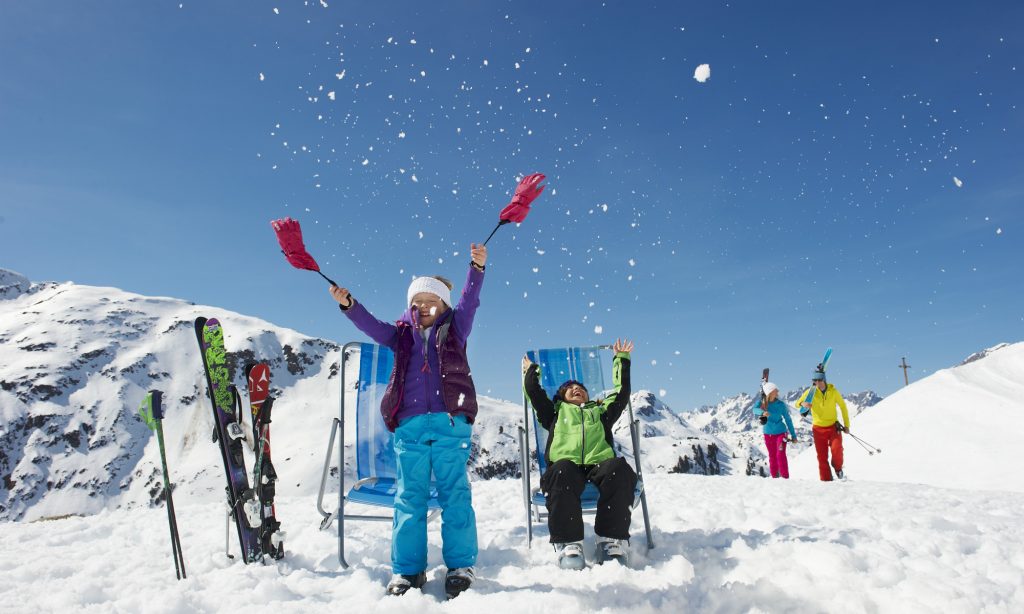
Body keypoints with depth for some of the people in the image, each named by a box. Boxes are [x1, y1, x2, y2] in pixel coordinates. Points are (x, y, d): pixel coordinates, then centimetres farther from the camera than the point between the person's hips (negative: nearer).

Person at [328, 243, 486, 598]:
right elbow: (370, 324, 5)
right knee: (409, 497, 5)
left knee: (454, 494, 0)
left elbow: (469, 301, 0)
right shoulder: (401, 335, 17)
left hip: (451, 423, -2)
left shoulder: (455, 329, 13)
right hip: (409, 425, 2)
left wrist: (477, 268, -15)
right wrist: (347, 303, -12)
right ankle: (407, 570, 14)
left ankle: (461, 566, 9)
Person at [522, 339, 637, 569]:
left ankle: (613, 540, -33)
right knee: (562, 471, -39)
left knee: (619, 469, -35)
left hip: (600, 464, 1)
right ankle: (568, 543, -38)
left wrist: (621, 360, 42)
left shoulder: (601, 412, 38)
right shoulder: (556, 411, 35)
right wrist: (531, 368, 47)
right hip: (566, 466, -1)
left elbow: (622, 392, 35)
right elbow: (533, 391, 30)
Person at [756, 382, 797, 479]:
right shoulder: (761, 403, -7)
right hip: (768, 434, 2)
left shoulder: (781, 405, -9)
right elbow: (755, 409, -27)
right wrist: (762, 412, -49)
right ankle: (774, 477, 22)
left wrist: (793, 435, 1)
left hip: (780, 432, -2)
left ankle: (785, 477, -4)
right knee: (772, 457, 11)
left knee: (780, 455, -12)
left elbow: (788, 420, -1)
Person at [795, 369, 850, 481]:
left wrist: (846, 424, 5)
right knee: (822, 456, 0)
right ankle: (826, 480, 11)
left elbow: (843, 406, 6)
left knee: (836, 449, -20)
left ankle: (838, 469, 8)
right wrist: (803, 403, -23)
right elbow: (797, 403, 2)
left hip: (833, 426, -1)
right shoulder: (811, 392, -7)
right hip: (819, 428, 1)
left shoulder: (833, 391, -7)